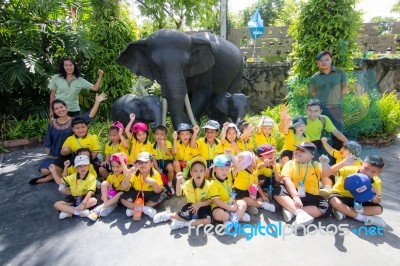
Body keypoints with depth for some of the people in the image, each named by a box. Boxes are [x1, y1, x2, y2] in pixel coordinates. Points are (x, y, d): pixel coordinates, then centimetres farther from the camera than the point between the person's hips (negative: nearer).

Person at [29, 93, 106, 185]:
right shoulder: (52, 123, 0)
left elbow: (90, 115, -22)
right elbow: (48, 141, 9)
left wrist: (97, 102, -33)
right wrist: (48, 154, 8)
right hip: (55, 154, 2)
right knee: (44, 170, -19)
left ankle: (46, 179, 8)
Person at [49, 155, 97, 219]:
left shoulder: (91, 178, -14)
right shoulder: (73, 177, 2)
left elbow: (90, 192, -24)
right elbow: (59, 181, 5)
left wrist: (83, 203, -37)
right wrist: (54, 172, -11)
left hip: (85, 198, -4)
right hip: (73, 199, 5)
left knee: (94, 201, -36)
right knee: (57, 204, -13)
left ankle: (69, 212, -26)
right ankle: (81, 212, -26)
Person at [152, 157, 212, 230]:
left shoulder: (208, 185, -17)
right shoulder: (188, 183, -12)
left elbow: (210, 201, -11)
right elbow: (178, 194, -11)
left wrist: (199, 204, -27)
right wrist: (178, 181, -26)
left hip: (203, 206, -1)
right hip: (191, 205, 1)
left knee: (207, 221, -26)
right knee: (183, 216, -23)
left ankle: (184, 224, -20)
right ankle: (168, 215, 8)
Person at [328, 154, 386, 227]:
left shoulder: (376, 182, -10)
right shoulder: (350, 170, -23)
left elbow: (377, 202, -7)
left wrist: (375, 196, -32)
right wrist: (343, 163, -50)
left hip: (357, 202, 5)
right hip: (341, 197, -4)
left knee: (379, 209, -16)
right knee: (334, 201, -37)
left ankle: (343, 211, -22)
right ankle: (363, 218, -26)